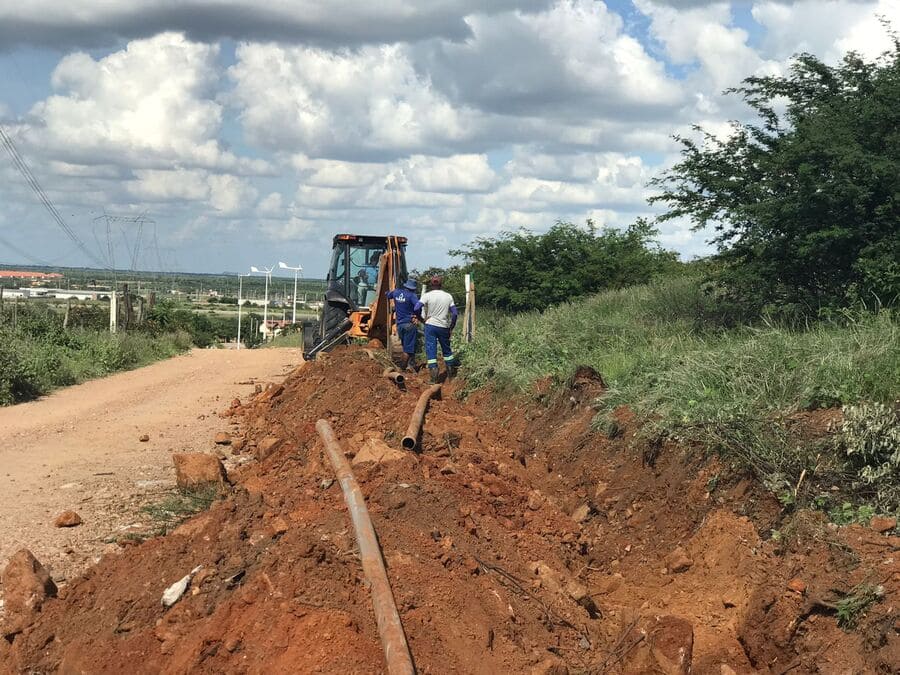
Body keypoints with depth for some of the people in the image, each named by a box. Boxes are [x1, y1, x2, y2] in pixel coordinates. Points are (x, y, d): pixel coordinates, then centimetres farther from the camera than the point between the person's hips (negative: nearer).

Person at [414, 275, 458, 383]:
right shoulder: (448, 296, 2)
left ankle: (434, 377, -6)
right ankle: (451, 372, 29)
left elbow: (417, 309, -17)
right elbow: (455, 313, 0)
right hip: (444, 327, 3)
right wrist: (451, 327, 10)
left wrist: (421, 319, -1)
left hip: (430, 326, -3)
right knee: (446, 350, 20)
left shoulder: (427, 295, -6)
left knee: (431, 351, 0)